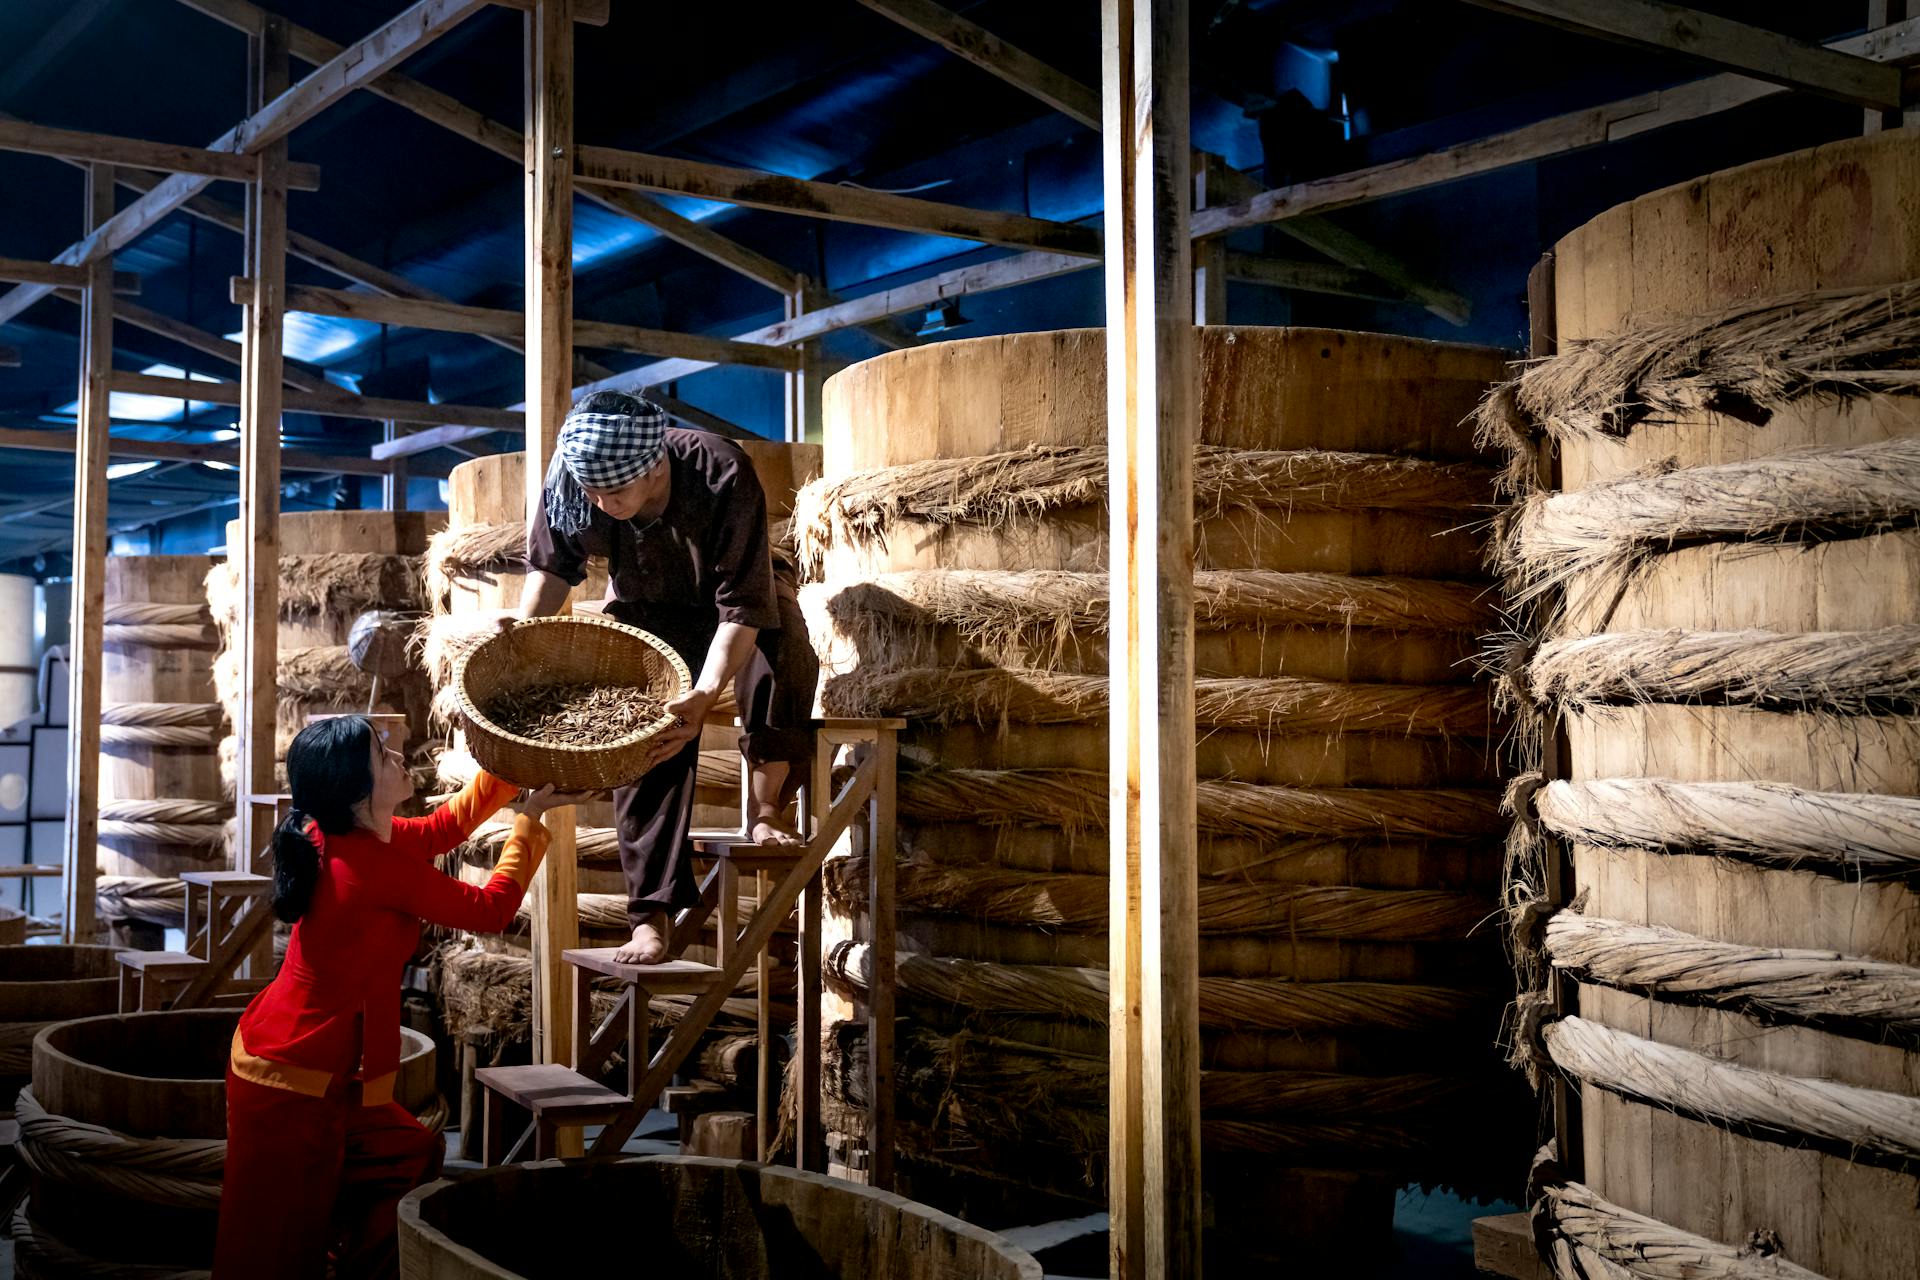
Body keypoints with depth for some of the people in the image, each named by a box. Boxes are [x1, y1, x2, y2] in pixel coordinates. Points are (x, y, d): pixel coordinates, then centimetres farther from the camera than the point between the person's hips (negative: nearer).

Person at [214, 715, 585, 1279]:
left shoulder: (345, 837, 2)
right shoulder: (378, 864, -24)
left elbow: (443, 828, 17)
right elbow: (491, 910, -13)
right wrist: (529, 820, -2)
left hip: (302, 1062, 9)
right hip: (296, 1079, -9)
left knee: (409, 1158, 23)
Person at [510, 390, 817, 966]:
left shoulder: (723, 477, -40)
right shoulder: (568, 480, -28)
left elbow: (742, 608, -38)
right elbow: (553, 565, -6)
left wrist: (705, 697, -50)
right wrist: (526, 624, -25)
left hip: (740, 593, -2)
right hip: (645, 610, 3)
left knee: (783, 670, -33)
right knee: (645, 745, -11)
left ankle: (767, 807, -10)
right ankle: (651, 913, -4)